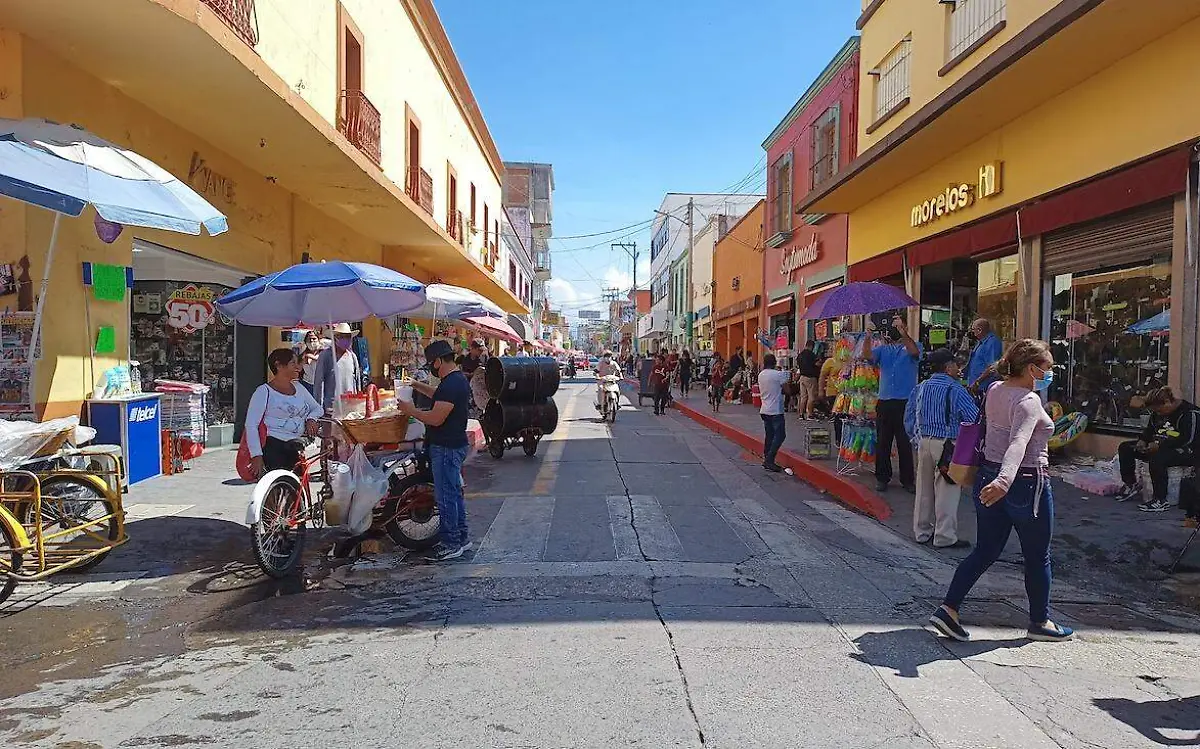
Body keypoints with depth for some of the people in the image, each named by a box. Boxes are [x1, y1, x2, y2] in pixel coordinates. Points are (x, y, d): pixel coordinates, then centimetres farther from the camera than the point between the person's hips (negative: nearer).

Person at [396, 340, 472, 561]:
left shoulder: (451, 384, -21)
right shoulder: (458, 379, 12)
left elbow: (436, 418, -24)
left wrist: (411, 410, -11)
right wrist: (420, 387, 21)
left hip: (446, 448, -11)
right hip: (453, 445, 11)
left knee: (445, 496, -3)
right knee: (454, 493, 17)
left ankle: (451, 543, 5)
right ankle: (462, 538, 26)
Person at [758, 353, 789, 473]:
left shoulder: (761, 375, 9)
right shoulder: (779, 374, -12)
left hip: (764, 410, 7)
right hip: (776, 410, -7)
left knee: (769, 435, 12)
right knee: (780, 435, -4)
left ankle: (767, 460, 13)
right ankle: (769, 460, -11)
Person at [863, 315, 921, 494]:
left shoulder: (912, 346, 5)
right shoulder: (883, 349, 14)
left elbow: (914, 352, -18)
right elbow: (867, 355, -3)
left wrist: (903, 334, -33)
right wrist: (868, 336, -19)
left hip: (905, 403, -3)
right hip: (884, 402, 3)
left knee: (905, 443, 1)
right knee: (882, 442, 7)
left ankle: (908, 480, 10)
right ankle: (882, 477, 16)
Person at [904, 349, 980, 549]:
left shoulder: (922, 387, 7)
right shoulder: (954, 389, -13)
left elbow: (909, 416, 13)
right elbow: (974, 416, -14)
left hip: (924, 442, 7)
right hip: (946, 444, -7)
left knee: (924, 488, 13)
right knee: (947, 490, -1)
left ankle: (922, 532, 22)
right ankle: (945, 537, 2)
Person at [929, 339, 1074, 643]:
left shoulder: (994, 391, 4)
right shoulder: (1028, 402, -20)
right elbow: (1019, 442, -38)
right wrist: (1004, 480, -50)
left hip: (989, 475, 8)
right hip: (1026, 482, -8)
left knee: (984, 551, 12)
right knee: (1037, 558, 13)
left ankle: (948, 609, 6)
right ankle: (1040, 622, 29)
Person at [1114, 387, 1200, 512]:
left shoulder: (1189, 413, -18)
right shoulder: (1159, 413, 10)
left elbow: (1188, 439, -25)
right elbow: (1150, 429, 19)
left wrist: (1160, 445, -28)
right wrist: (1142, 440, -3)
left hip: (1185, 452, -9)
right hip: (1160, 447, 10)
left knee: (1157, 458, -39)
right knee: (1125, 448, 2)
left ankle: (1161, 500, -31)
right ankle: (1131, 485, 10)